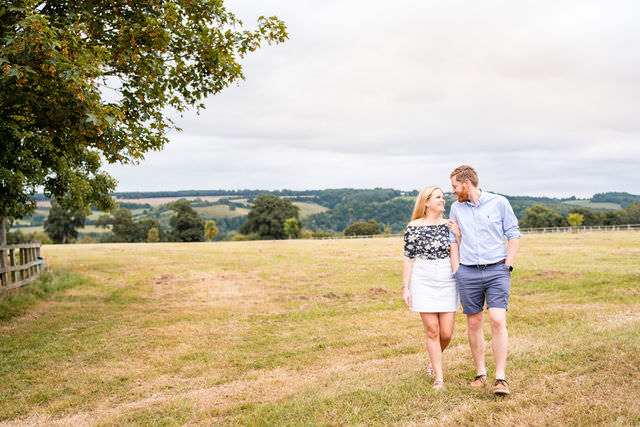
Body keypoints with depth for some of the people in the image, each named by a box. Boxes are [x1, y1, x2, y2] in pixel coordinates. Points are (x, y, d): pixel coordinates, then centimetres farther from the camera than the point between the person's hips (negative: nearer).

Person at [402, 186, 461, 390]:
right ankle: (438, 378, 8)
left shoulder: (449, 226, 8)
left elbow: (456, 256, 6)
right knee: (432, 331, -2)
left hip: (447, 281, 3)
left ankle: (435, 359, 34)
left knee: (446, 333, 1)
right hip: (423, 282, -2)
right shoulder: (413, 227, 0)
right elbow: (408, 259, 1)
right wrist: (405, 287, -2)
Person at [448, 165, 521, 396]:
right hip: (468, 272, 3)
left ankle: (501, 378, -9)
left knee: (498, 321, -13)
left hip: (497, 270, -3)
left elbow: (514, 236, 5)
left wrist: (507, 266, -2)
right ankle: (480, 372, 18)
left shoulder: (499, 203, 1)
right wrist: (456, 271, 9)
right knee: (474, 323, 5)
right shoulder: (456, 208, 10)